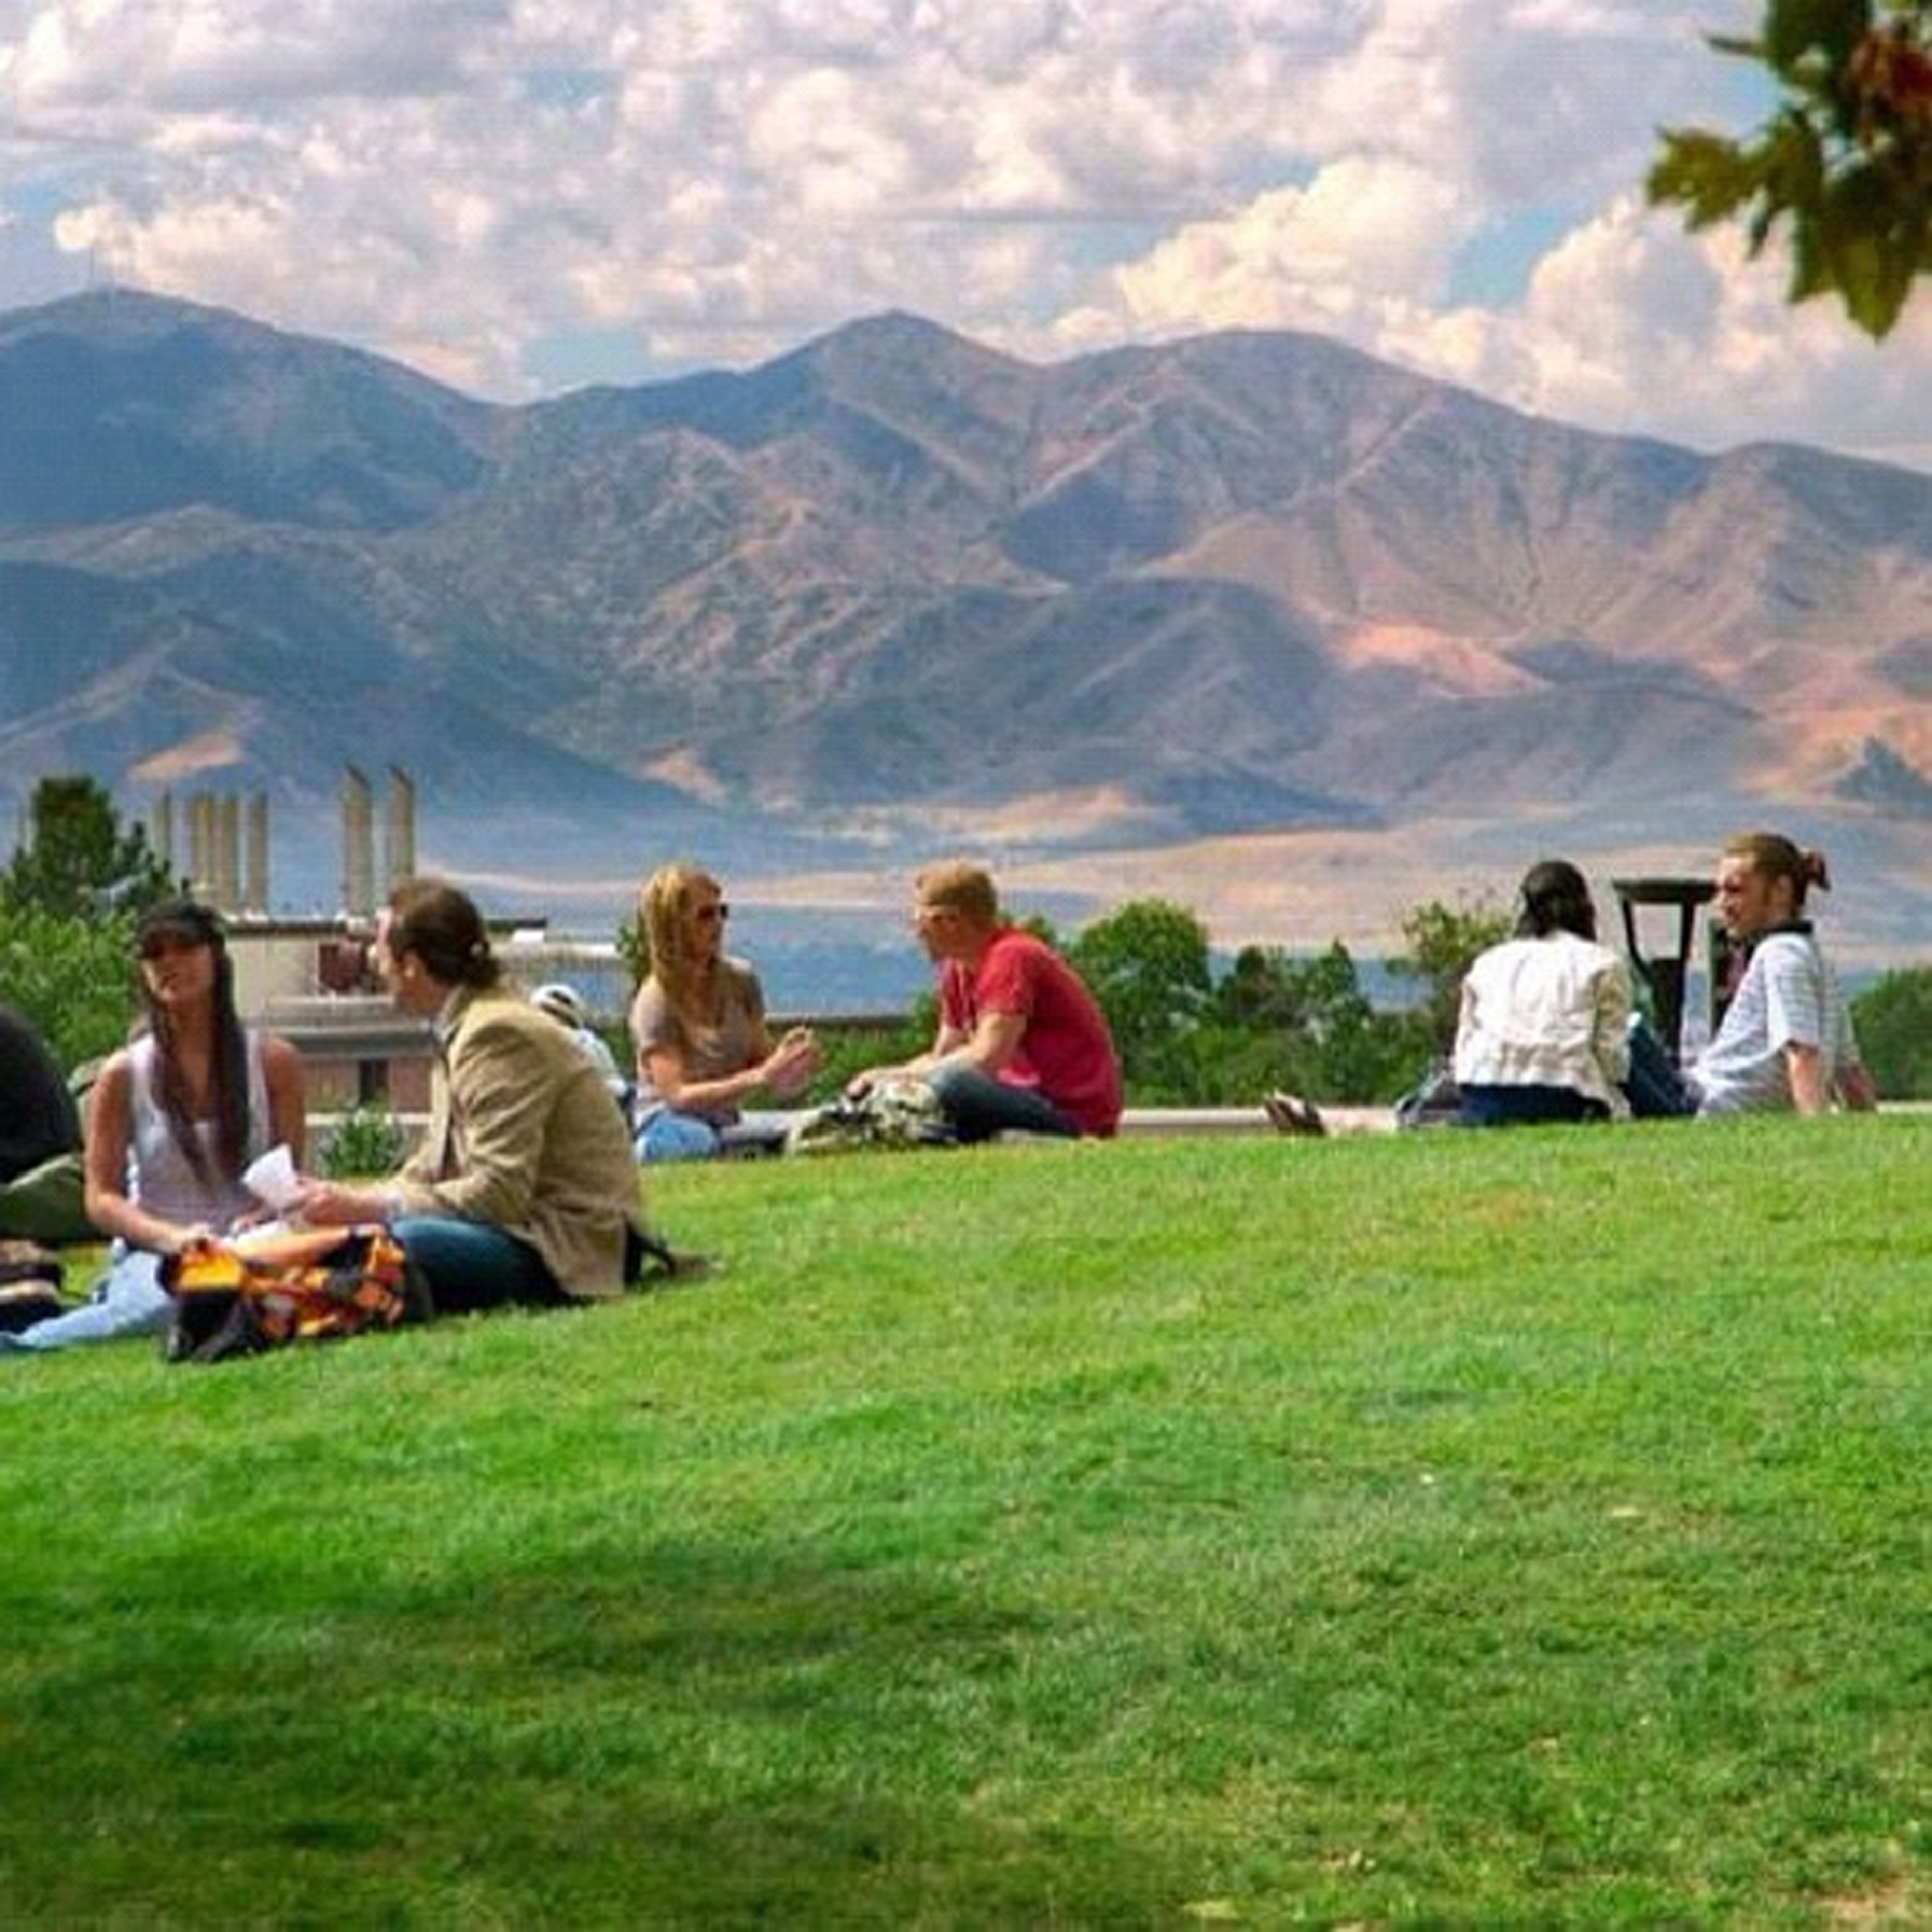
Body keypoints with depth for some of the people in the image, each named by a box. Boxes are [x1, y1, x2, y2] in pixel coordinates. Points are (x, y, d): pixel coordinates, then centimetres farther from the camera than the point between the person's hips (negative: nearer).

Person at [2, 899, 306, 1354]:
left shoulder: (272, 1060, 8)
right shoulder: (123, 1075, 5)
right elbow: (101, 1198, 2)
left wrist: (260, 1220, -15)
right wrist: (171, 1237, -17)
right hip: (152, 1252, -2)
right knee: (162, 1307, -42)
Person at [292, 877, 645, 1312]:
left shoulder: (497, 1035, -17)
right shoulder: (462, 1028, 14)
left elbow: (498, 1192, -23)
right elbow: (434, 1165, 16)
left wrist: (366, 1207, -22)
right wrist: (349, 1199, 0)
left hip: (569, 1243, -10)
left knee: (399, 1242, -33)